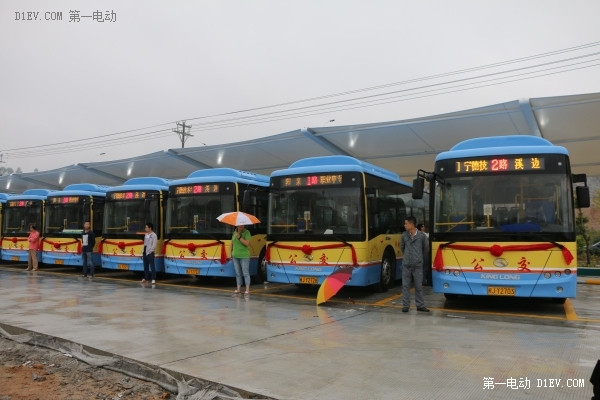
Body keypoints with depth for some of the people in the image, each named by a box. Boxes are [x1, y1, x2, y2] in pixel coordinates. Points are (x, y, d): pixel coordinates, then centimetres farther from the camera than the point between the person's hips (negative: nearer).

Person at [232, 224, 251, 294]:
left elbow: (247, 243, -17)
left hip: (244, 256, -5)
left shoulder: (247, 232, -7)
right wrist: (231, 252, 16)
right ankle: (238, 288, 16)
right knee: (237, 273, 9)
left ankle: (247, 289, 0)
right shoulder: (235, 232, 9)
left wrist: (239, 237, -21)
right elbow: (232, 243, 19)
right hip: (235, 256, 5)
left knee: (245, 273, -3)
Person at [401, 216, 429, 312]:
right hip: (406, 265, 2)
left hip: (418, 265, -2)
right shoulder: (404, 235, -1)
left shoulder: (422, 235, -7)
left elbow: (426, 248, 7)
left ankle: (420, 305, 17)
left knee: (418, 286, 6)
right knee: (405, 285, 4)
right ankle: (405, 305, 12)